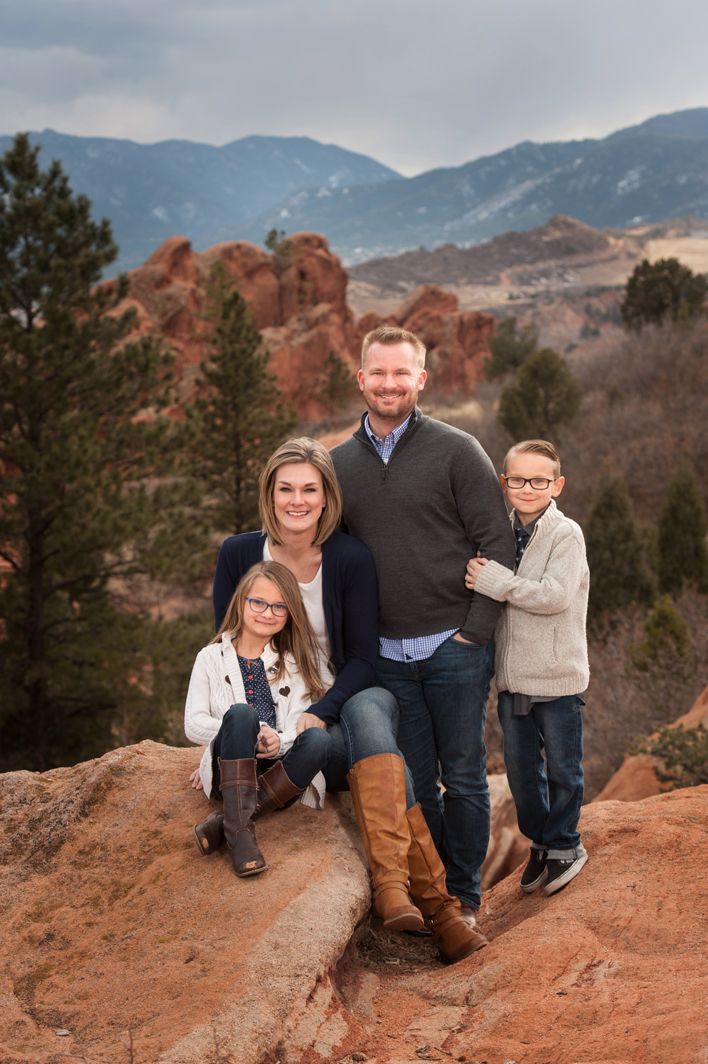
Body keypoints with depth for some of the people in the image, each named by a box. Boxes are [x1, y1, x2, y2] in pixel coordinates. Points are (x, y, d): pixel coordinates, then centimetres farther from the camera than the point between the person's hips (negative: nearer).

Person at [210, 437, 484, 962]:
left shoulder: (351, 557, -6)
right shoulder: (238, 554, -3)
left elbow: (362, 659, -6)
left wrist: (320, 714, -23)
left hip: (350, 701, 1)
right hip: (276, 725, 0)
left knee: (369, 710, -37)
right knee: (384, 755, -31)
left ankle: (390, 881, -47)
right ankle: (436, 907, -35)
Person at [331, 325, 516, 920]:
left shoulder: (457, 451, -5)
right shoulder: (340, 463, 7)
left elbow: (499, 545, -6)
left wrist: (475, 631, -11)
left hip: (454, 648, -3)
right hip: (385, 654, 3)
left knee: (463, 776, 6)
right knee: (413, 781, 11)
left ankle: (465, 895, 21)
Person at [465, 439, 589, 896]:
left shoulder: (566, 534, -12)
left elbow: (556, 595, -24)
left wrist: (495, 581, -24)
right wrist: (479, 579, -3)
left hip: (558, 676, -5)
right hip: (513, 674, 6)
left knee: (562, 767, 8)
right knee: (520, 767, 14)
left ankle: (563, 845, 26)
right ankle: (540, 842, 32)